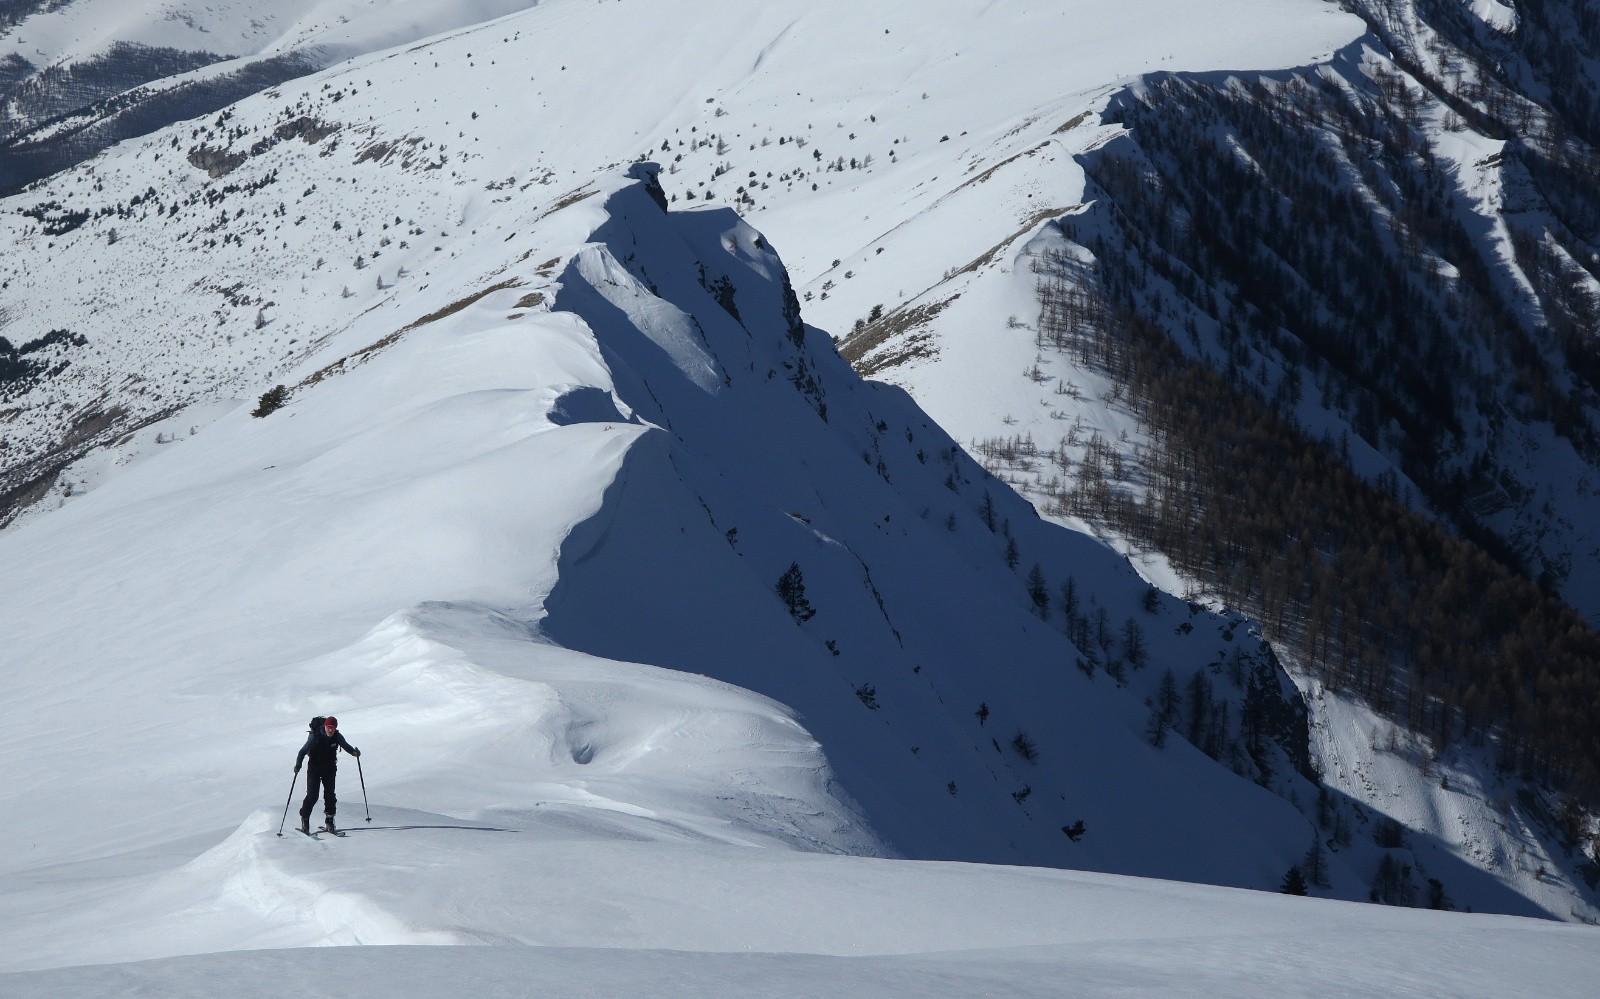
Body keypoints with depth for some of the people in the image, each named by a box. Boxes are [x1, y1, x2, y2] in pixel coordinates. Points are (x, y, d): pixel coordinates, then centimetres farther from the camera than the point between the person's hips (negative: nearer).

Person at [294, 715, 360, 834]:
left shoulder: (337, 736, -8)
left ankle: (330, 822, 10)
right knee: (312, 795, -9)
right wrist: (298, 765, -32)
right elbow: (304, 750, -20)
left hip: (330, 769, 3)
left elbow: (345, 745, 7)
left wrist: (354, 752, -13)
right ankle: (304, 821, 3)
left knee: (330, 794, 1)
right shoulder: (315, 736, -20)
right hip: (314, 769, -3)